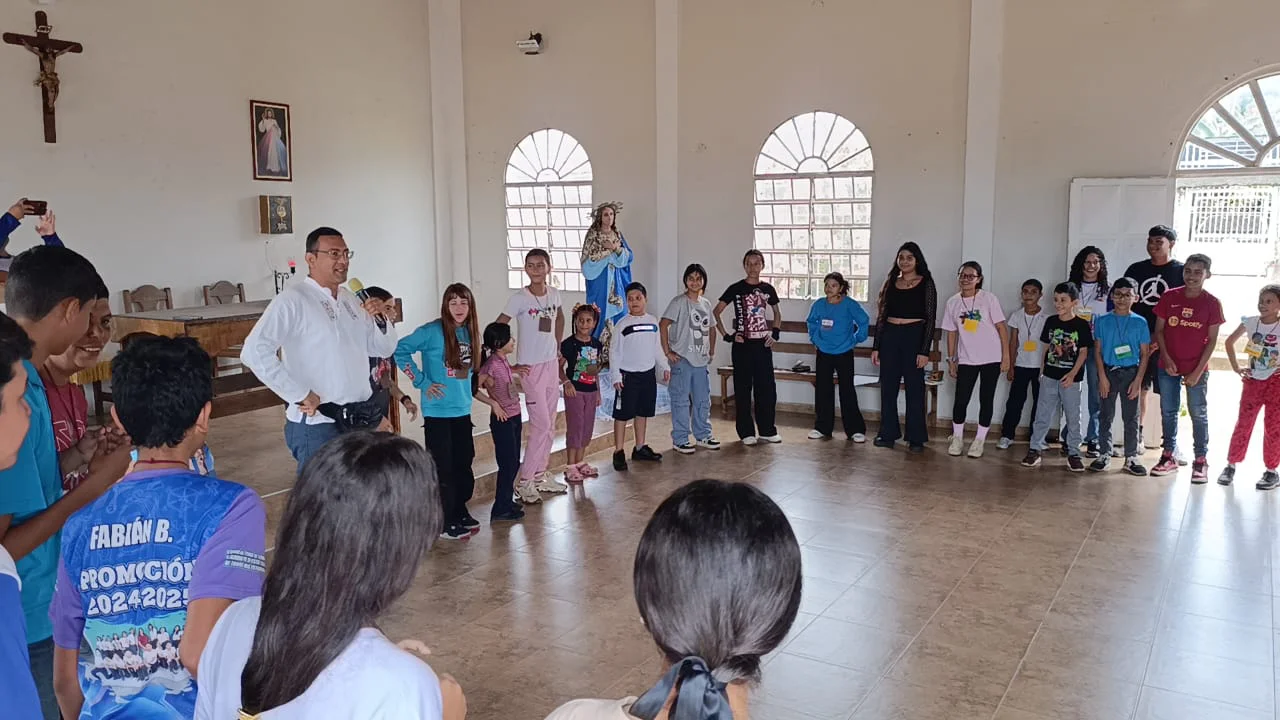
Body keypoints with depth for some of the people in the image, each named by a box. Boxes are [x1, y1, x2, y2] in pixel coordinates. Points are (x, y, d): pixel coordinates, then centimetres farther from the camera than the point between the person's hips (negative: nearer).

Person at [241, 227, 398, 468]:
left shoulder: (350, 299, 13)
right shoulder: (293, 300, -11)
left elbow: (383, 349, 17)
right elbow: (255, 351, -21)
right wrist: (299, 395, -20)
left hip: (362, 420, 7)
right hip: (318, 424, -7)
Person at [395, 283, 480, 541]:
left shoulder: (470, 332, 7)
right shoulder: (432, 331, -12)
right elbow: (400, 351, -16)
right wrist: (422, 382, -16)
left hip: (463, 410, 6)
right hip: (438, 412, -6)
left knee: (463, 464, 15)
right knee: (443, 468, 1)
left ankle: (460, 512, 32)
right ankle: (445, 524, 11)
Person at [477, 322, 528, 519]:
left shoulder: (503, 362, 6)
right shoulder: (492, 364, -20)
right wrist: (493, 403, -17)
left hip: (514, 416, 9)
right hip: (502, 419, -9)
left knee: (514, 463, 16)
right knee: (508, 464, -2)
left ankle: (507, 501, 29)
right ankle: (501, 510, 7)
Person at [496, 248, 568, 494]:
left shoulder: (554, 294, 3)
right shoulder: (520, 298, -14)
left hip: (552, 364, 6)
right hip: (531, 368, -6)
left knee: (550, 425, 12)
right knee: (541, 424, -6)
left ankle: (540, 474, 25)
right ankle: (525, 479, 5)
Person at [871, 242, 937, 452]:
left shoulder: (926, 284, -2)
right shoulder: (891, 283, 10)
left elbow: (930, 318, -5)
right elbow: (881, 316, 11)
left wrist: (925, 350, -12)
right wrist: (876, 347, 7)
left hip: (914, 336, -4)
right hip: (889, 337, 4)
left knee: (914, 388, 3)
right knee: (888, 388, 8)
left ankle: (916, 438, 11)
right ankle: (887, 434, 18)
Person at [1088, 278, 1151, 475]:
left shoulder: (1140, 323, 2)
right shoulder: (1103, 321, 2)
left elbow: (1144, 354, 2)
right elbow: (1098, 351, 1)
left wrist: (1137, 381, -6)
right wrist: (1102, 377, -8)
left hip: (1131, 372, 0)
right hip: (1108, 372, 0)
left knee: (1131, 417, 6)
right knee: (1105, 416, 4)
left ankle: (1131, 457, 14)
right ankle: (1104, 455, 12)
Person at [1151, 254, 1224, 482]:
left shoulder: (1212, 304, -5)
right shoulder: (1169, 297, -1)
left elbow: (1212, 340, -5)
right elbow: (1159, 330, 3)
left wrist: (1198, 371, -10)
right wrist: (1167, 359, -8)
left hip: (1196, 369, -2)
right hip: (1168, 366, 2)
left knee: (1198, 414, 4)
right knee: (1168, 412, 9)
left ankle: (1200, 461, 12)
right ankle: (1168, 457, 20)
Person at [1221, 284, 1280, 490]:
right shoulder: (1250, 322, -1)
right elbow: (1230, 342, 12)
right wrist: (1236, 367, 4)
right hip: (1252, 381, 3)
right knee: (1243, 423, 6)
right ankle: (1231, 466, 13)